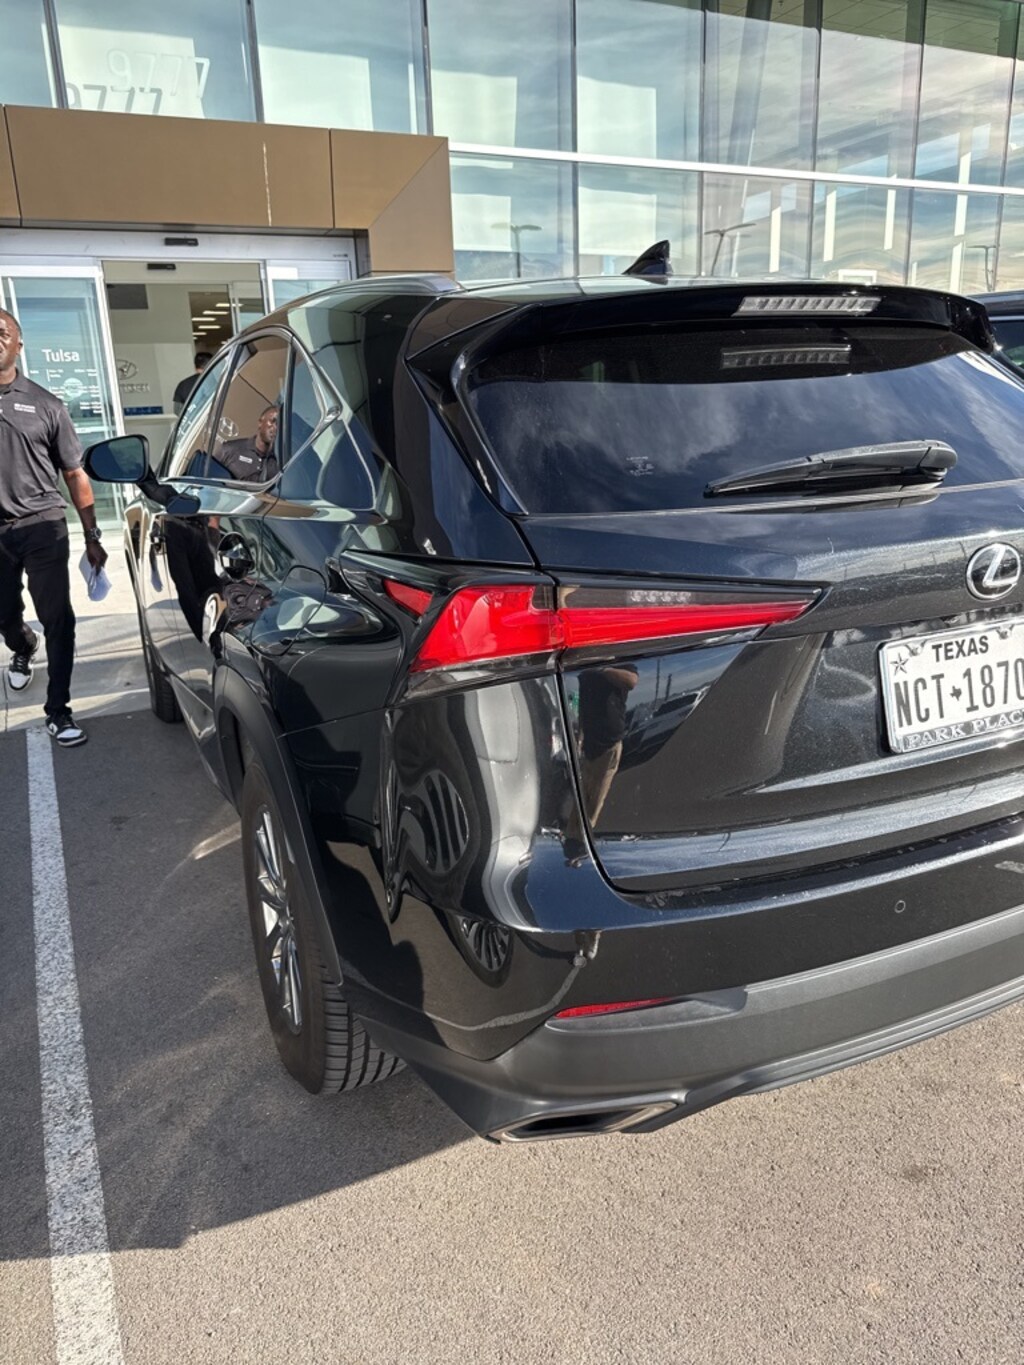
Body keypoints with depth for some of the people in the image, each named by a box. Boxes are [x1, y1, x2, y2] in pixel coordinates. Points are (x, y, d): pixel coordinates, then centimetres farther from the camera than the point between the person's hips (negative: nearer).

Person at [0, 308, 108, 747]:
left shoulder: (44, 405, 1)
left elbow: (75, 475, 4)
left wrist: (91, 536, 0)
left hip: (42, 526, -2)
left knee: (57, 619, -5)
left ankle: (58, 710, 3)